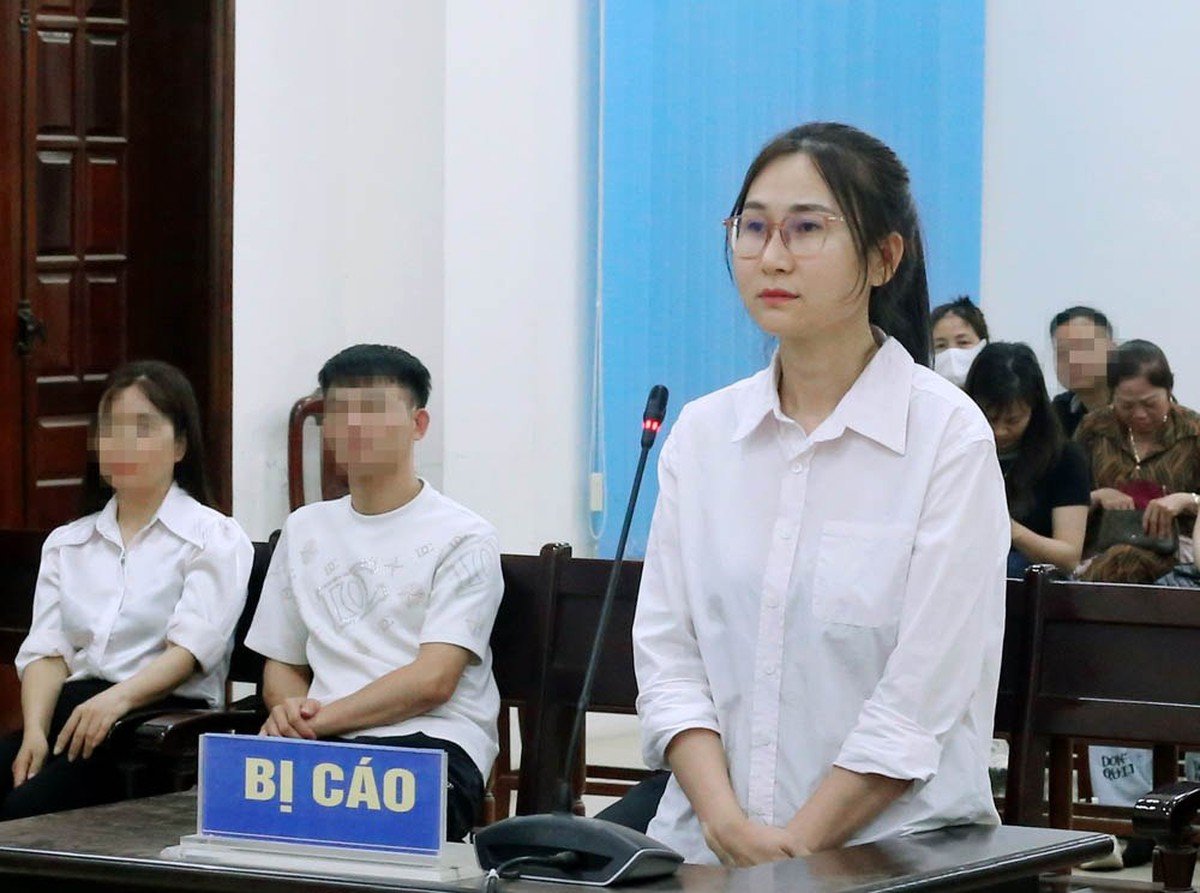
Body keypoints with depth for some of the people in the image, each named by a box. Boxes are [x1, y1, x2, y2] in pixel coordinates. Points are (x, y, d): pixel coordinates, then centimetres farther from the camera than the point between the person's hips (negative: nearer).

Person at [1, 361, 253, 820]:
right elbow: (47, 650, 11)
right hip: (71, 712, 5)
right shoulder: (66, 543, 24)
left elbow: (190, 649, -8)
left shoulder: (215, 537, 7)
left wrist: (119, 698, -27)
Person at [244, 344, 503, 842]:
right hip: (320, 742, 4)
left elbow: (432, 680, -6)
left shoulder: (463, 537, 4)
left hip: (431, 743, -4)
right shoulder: (304, 530, 25)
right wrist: (291, 708, -1)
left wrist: (322, 718, -13)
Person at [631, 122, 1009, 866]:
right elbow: (668, 656, 6)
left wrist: (796, 848, -11)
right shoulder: (703, 434, 10)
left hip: (892, 845, -3)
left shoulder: (949, 435, -4)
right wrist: (728, 825, -9)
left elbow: (922, 699, -8)